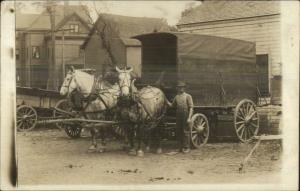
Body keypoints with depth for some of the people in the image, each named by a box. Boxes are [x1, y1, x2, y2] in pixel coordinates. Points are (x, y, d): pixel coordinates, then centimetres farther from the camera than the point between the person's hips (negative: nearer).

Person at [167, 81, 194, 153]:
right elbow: (172, 105, 19)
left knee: (185, 132, -3)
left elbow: (191, 107, -8)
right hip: (178, 116, 6)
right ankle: (181, 147, 18)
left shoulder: (188, 96, -3)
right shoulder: (176, 97, 13)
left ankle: (186, 148, 4)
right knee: (178, 132, 8)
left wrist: (189, 118, -16)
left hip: (185, 116, -5)